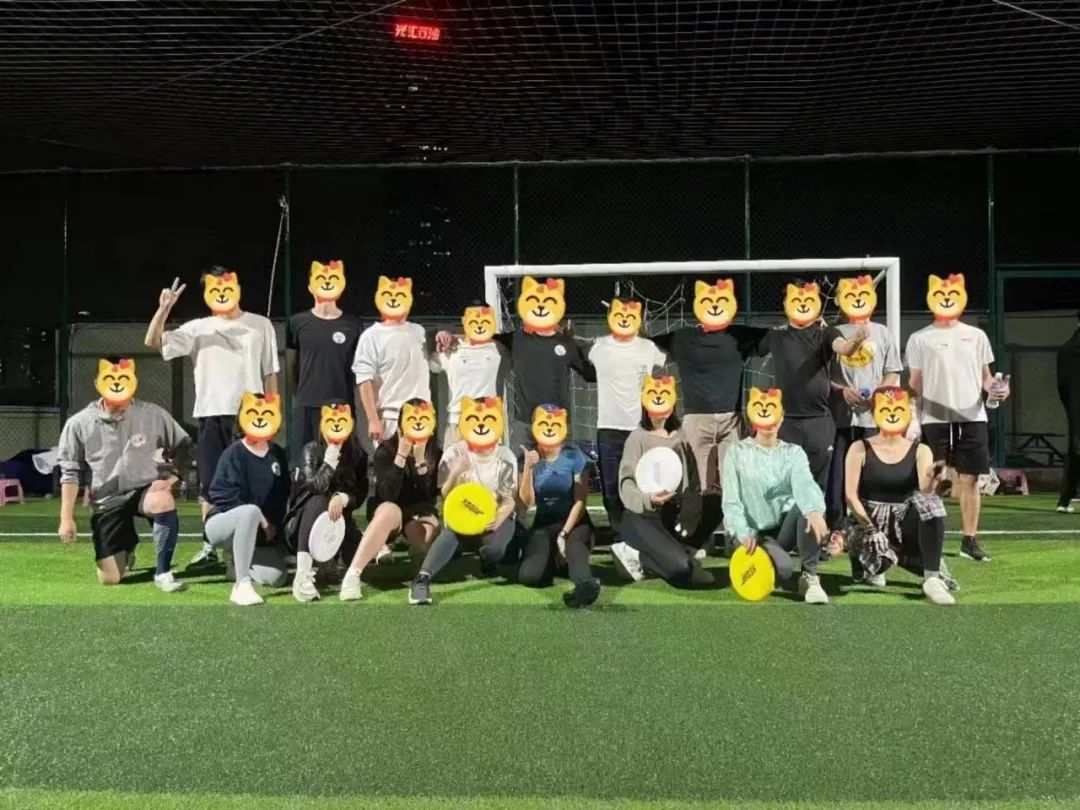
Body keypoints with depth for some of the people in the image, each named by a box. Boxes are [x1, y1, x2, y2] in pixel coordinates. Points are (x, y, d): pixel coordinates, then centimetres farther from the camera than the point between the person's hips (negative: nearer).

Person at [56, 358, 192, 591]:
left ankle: (163, 572, -23)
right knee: (109, 578, -3)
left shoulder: (153, 415, -8)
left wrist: (172, 478, -14)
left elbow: (183, 447, 3)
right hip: (108, 502, 1)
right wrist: (66, 518, -1)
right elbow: (70, 473, 2)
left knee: (162, 501, -40)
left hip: (146, 489, -1)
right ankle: (125, 547, 35)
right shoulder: (79, 424, -6)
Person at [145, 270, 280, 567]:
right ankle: (210, 546, 13)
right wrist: (164, 309, -16)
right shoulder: (197, 329, 8)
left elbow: (270, 373, 8)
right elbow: (153, 342, -2)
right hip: (211, 415, 1)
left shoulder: (260, 325, 8)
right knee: (211, 486, 5)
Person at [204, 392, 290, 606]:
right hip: (221, 523, -6)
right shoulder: (234, 453, -13)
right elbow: (225, 495, -19)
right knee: (251, 511, -40)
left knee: (276, 577, -9)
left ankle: (240, 560, 24)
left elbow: (282, 496, 9)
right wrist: (259, 518, -21)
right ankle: (242, 585, -39)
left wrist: (273, 524, -6)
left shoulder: (278, 455, 5)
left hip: (260, 534, 7)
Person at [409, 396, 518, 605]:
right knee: (449, 533, -36)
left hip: (496, 515, 0)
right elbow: (445, 495, -6)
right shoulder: (454, 454, -6)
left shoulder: (506, 458, -6)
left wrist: (499, 518, -30)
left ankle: (488, 565, 6)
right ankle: (423, 579, -49)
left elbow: (510, 499, -8)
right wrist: (455, 474, -28)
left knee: (494, 547, -31)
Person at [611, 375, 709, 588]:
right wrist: (647, 499, -36)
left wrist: (688, 517, -8)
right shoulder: (638, 438, -7)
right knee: (680, 567, -25)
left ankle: (639, 556, 1)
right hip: (642, 518, -7)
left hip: (673, 515, 7)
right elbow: (627, 483, -15)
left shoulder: (680, 437, 8)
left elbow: (693, 482, 5)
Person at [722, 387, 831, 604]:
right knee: (783, 569, -31)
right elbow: (731, 502, -4)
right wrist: (745, 534, -22)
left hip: (787, 527, 2)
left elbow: (804, 484, -17)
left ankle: (810, 576, -16)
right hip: (756, 532, -2)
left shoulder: (794, 452, 5)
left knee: (809, 508, -30)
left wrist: (815, 511, -40)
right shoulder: (738, 453, 2)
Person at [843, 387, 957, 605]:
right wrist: (871, 528, -19)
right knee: (878, 551, -34)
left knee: (928, 502, -30)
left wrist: (932, 479, -37)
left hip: (905, 522, 1)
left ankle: (932, 579, -31)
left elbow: (925, 492, -13)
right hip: (870, 520, -1)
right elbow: (851, 495, -6)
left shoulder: (920, 451, 4)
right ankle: (871, 562, 9)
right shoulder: (860, 449, 1)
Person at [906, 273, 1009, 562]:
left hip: (972, 417, 2)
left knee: (970, 479, 4)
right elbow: (915, 382, 5)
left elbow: (985, 375, 14)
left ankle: (970, 540, 11)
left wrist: (995, 388, -7)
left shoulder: (976, 335, 11)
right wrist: (912, 419, -4)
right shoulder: (920, 339, 4)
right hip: (935, 418, -2)